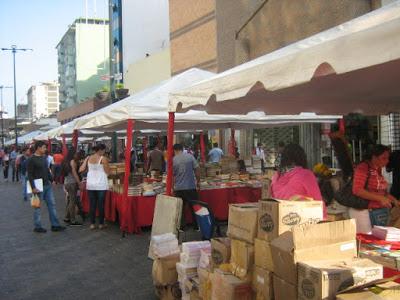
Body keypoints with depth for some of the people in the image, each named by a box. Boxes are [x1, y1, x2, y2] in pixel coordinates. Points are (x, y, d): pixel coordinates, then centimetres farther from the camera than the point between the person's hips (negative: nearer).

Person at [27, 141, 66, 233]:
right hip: (39, 187, -8)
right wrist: (33, 187, -20)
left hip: (48, 185, 8)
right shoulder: (31, 160, -11)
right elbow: (30, 175, -15)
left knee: (52, 204, 7)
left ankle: (55, 225, 12)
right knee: (37, 206, 3)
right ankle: (37, 227, 12)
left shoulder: (43, 158, 12)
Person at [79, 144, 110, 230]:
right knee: (101, 205, 5)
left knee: (92, 204, 9)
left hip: (90, 184, 4)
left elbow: (81, 169, 1)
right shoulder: (103, 159, -9)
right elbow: (108, 172, -9)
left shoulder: (88, 158, 4)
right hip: (101, 185, -4)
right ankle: (101, 224, 11)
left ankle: (92, 224, 13)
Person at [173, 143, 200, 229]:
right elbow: (197, 170, -3)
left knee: (180, 208, 11)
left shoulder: (173, 160, -2)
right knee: (194, 207, 10)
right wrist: (198, 182, 9)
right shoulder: (190, 157, -2)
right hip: (191, 187, 0)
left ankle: (181, 227, 16)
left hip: (178, 189, 0)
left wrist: (173, 186, 17)